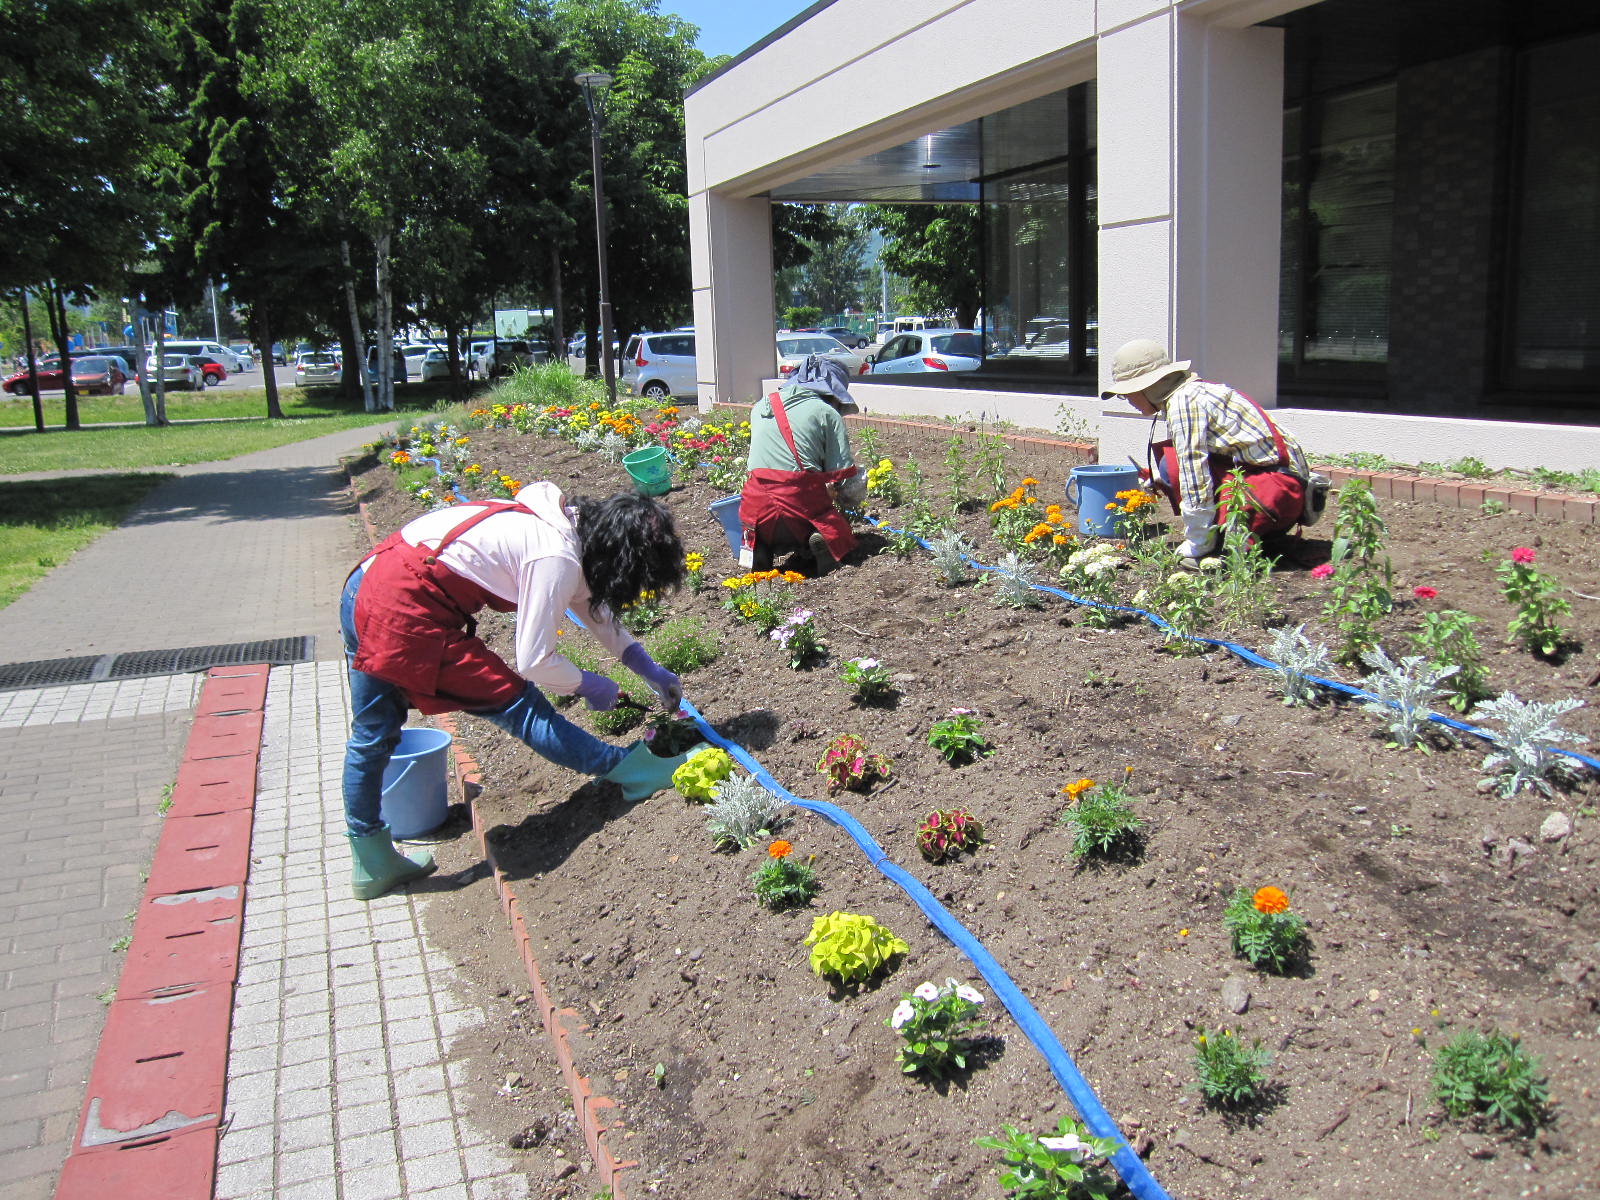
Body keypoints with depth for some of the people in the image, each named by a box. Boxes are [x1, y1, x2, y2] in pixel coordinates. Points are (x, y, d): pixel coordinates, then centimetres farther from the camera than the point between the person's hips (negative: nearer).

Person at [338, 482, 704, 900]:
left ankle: (372, 864, 33)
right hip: (406, 616, -10)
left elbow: (591, 604, 25)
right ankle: (628, 769, 9)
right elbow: (535, 662, -13)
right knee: (519, 706, -1)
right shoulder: (558, 557, -16)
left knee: (371, 736, 19)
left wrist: (650, 670, 26)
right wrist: (588, 686, 5)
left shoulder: (572, 523, 10)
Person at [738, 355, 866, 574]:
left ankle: (761, 548, -1)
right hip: (804, 504, -3)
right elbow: (848, 482, 1)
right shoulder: (827, 413, 5)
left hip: (756, 505, 3)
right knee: (840, 540, 22)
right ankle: (820, 543, -12)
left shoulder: (761, 407, 19)